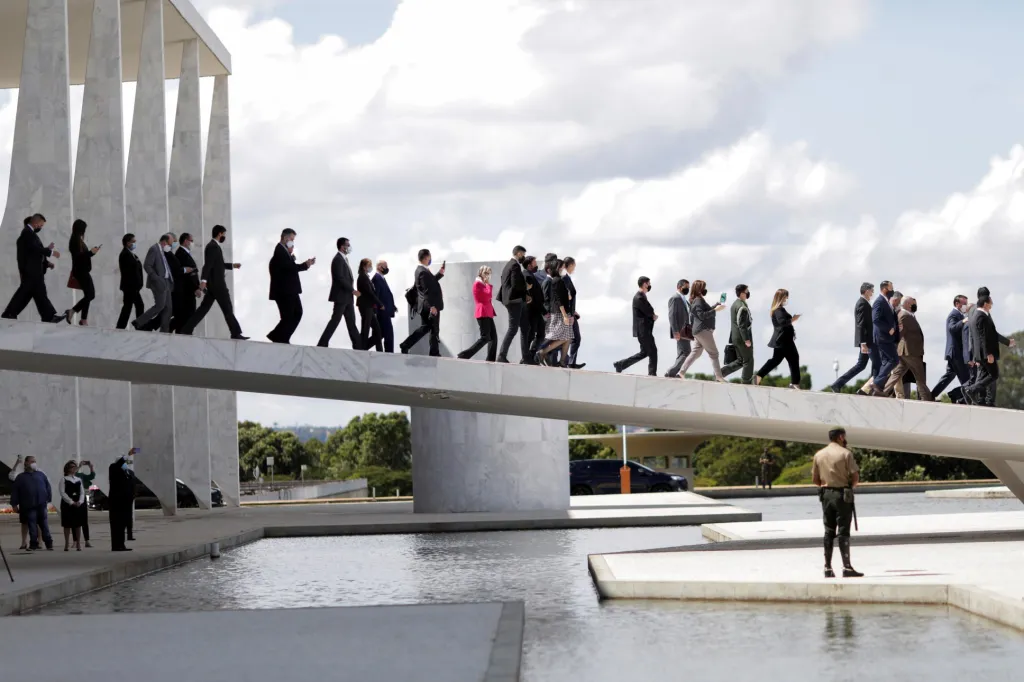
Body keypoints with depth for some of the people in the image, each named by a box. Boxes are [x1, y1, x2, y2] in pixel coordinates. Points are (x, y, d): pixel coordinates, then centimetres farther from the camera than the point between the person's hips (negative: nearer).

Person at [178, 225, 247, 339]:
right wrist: (203, 280, -33)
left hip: (214, 283, 10)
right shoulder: (213, 247, -14)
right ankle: (236, 333, 0)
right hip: (216, 283, -10)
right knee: (227, 309, -4)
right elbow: (208, 264, -24)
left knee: (204, 308, 6)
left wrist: (232, 265, 29)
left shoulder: (214, 246, 18)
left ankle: (186, 330, 2)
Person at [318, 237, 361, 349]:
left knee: (351, 322, 8)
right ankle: (322, 344, -8)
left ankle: (357, 346, 9)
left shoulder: (343, 259, 16)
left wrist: (351, 291, 8)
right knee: (335, 321, -9)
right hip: (341, 296, -9)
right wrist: (353, 290, -18)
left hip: (347, 296, 9)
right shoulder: (338, 259, -13)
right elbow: (340, 278, -21)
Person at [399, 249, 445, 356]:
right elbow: (427, 291, -24)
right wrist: (432, 306, -25)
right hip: (430, 306, -10)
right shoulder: (423, 272, -20)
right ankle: (434, 353, 5)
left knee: (425, 328, 15)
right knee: (434, 330, 0)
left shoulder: (420, 270, 12)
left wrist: (440, 273, 19)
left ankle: (405, 346, 10)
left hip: (424, 306, 10)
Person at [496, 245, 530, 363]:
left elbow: (502, 282, 18)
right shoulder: (515, 265, -13)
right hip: (515, 300, -10)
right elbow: (516, 284, -21)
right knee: (513, 328, -8)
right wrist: (527, 288, -5)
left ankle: (526, 356, 11)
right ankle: (502, 355, -8)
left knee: (525, 328, 11)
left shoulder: (508, 265, 17)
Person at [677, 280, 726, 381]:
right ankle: (718, 376, -9)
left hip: (699, 331, 10)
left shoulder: (695, 300, 17)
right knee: (713, 353, -7)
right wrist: (715, 310, -22)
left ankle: (682, 371, 4)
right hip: (703, 330, -10)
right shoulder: (698, 300, -13)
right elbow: (702, 315, -21)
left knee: (696, 352, 9)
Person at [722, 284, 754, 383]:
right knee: (748, 361, 2)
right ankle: (746, 382, 5)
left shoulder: (735, 304, 14)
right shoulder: (742, 307, -17)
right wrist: (746, 339, -23)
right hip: (743, 337, -9)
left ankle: (721, 372, 7)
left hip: (735, 337, 9)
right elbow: (742, 324, -23)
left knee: (740, 361, 16)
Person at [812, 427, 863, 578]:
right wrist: (851, 485, 9)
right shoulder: (845, 454, -8)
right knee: (843, 532, -4)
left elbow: (815, 479, 8)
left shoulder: (819, 455, 7)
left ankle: (828, 568, 10)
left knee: (829, 532, 10)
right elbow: (855, 477, -10)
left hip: (825, 494, 5)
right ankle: (847, 567, -9)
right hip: (842, 494, -5)